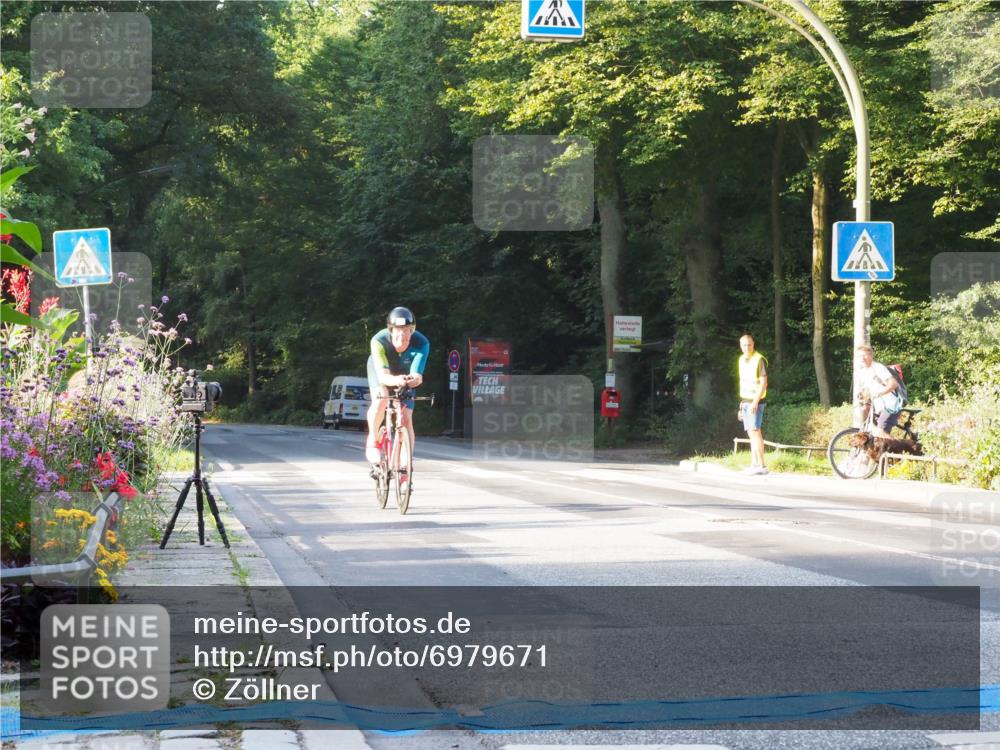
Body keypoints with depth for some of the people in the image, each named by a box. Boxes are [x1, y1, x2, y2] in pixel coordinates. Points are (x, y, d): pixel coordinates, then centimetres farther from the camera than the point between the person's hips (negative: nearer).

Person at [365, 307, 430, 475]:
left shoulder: (421, 343, -35)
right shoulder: (379, 341, -38)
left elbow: (417, 374, -40)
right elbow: (382, 375, -44)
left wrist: (415, 379, -64)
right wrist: (395, 380, -66)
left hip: (405, 375, 1)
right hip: (381, 370, -1)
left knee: (407, 419, -9)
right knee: (381, 399, -32)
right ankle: (372, 439, -8)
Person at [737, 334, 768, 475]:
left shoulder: (759, 360, -10)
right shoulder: (741, 360, 14)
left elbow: (764, 383, -14)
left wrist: (755, 401, -22)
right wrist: (741, 404, 19)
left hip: (755, 401, -7)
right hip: (745, 401, 7)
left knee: (755, 432, -12)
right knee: (751, 434, 6)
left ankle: (761, 465, -13)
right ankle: (754, 464, 7)